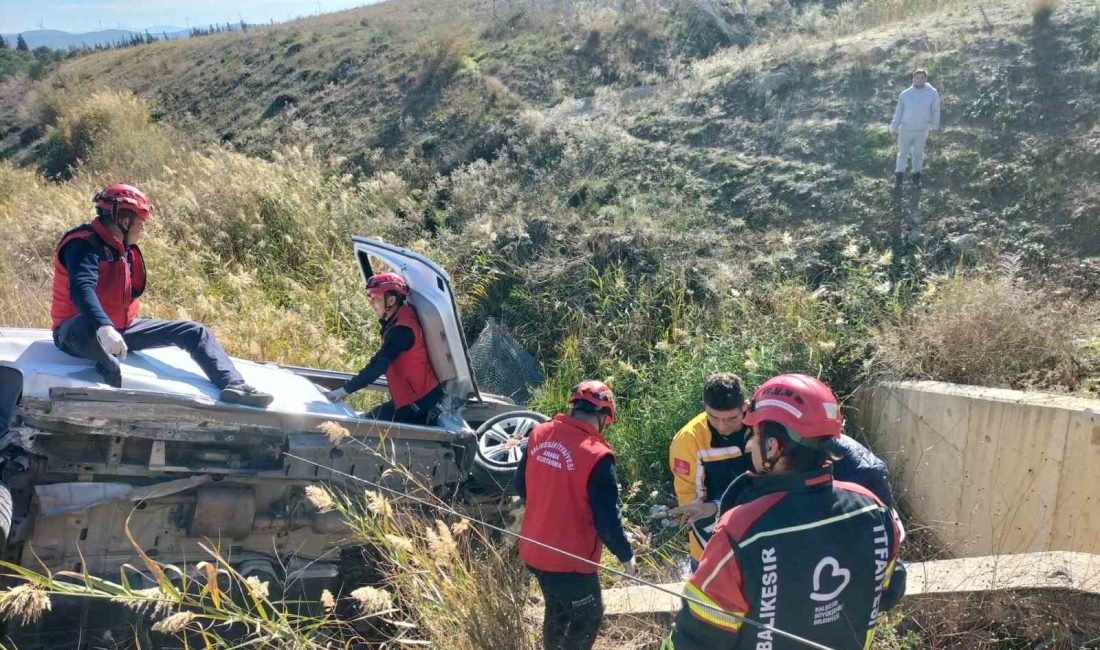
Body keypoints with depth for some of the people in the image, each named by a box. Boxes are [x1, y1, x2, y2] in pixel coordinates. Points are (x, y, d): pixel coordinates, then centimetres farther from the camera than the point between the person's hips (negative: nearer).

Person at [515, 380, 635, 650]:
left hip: (533, 549, 7)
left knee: (557, 610, 27)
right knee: (588, 617, 16)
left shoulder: (539, 434, -4)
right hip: (570, 559, -7)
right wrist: (625, 555, -2)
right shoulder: (596, 455, -24)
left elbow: (521, 486, 11)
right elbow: (607, 519, -19)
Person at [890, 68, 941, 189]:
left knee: (918, 154, 14)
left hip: (922, 130, 0)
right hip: (905, 129, 0)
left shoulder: (932, 93, -7)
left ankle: (916, 177, 28)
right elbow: (898, 112, 2)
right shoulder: (905, 94, -4)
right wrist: (894, 128, 4)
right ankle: (899, 176, 23)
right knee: (903, 153, 11)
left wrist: (934, 126, -2)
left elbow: (935, 110, 0)